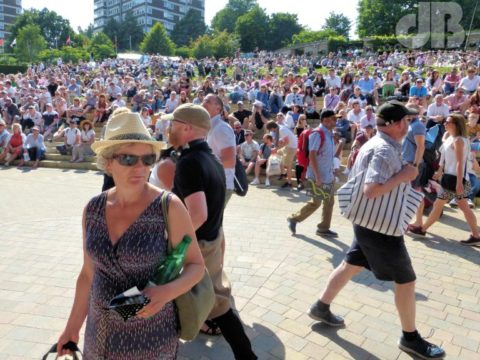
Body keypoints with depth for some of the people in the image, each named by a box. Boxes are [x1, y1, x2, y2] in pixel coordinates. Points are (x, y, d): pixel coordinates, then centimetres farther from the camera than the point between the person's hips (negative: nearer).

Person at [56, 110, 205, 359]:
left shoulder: (169, 207, -18)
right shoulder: (93, 209, -4)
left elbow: (196, 266, -11)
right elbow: (89, 273, 6)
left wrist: (166, 292, -29)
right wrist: (73, 326, 11)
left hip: (150, 337, -4)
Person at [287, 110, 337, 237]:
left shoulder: (329, 134, 11)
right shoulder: (317, 134, -15)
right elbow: (312, 156, -21)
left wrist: (332, 173, 16)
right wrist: (317, 176, -23)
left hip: (329, 176, 9)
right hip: (318, 176, -9)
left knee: (329, 203, 11)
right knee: (316, 203, -1)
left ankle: (323, 228, 22)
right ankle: (293, 219, 15)